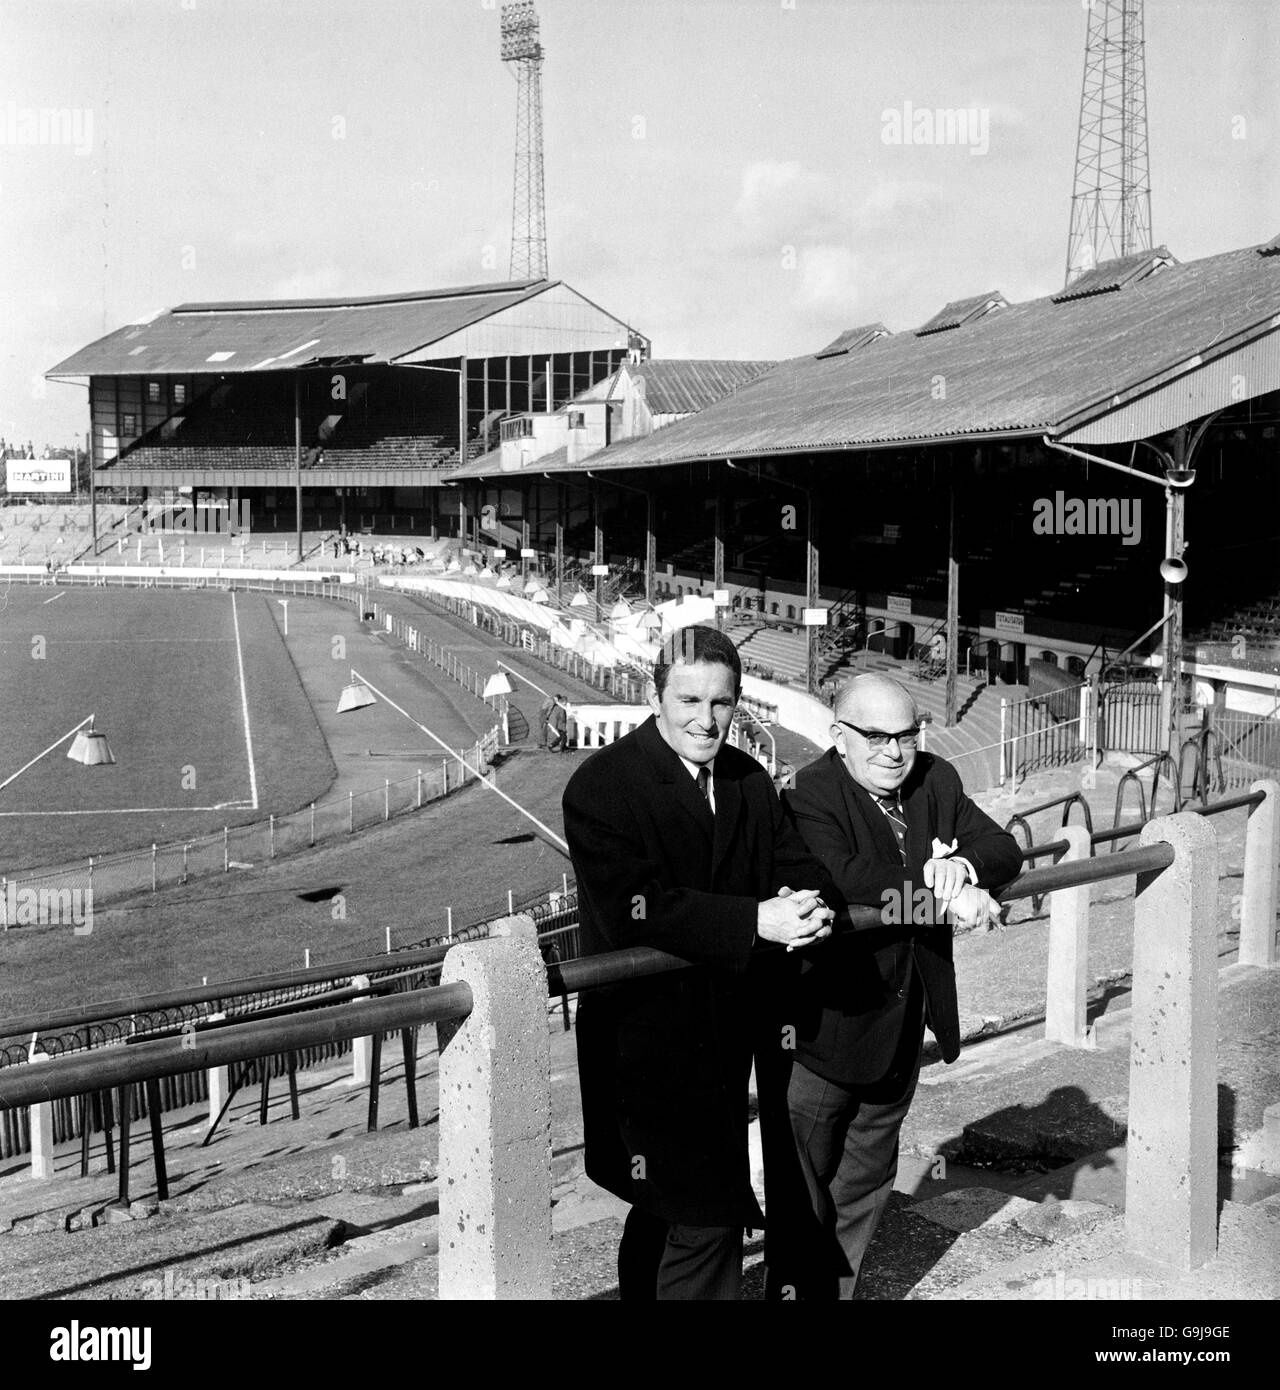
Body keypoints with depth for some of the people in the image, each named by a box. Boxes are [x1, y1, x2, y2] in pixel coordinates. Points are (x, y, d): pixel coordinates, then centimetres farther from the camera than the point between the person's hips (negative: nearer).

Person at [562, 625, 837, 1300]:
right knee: (706, 1219, -6)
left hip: (726, 1038, 7)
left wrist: (808, 904, -22)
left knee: (665, 1209, 21)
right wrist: (754, 922, -31)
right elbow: (631, 909, -25)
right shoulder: (602, 786, -14)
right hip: (645, 1039, -7)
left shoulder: (748, 781, 8)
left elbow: (801, 865, 3)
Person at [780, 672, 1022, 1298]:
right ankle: (804, 1286, 27)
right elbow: (843, 882, -34)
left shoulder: (935, 781, 2)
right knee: (805, 1191, 9)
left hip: (902, 1029, 7)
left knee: (867, 1182, 22)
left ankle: (840, 1285, 39)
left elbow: (1006, 850, -2)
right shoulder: (811, 795, -19)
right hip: (827, 1028, -7)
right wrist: (945, 899, -33)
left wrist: (966, 863, -24)